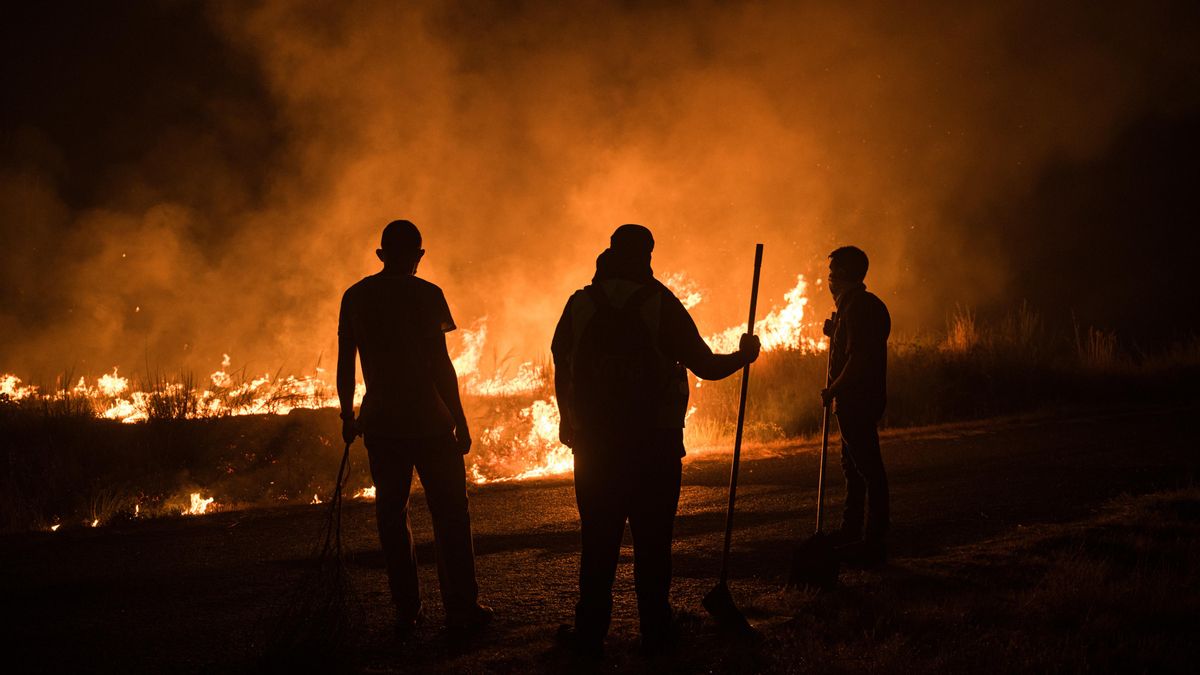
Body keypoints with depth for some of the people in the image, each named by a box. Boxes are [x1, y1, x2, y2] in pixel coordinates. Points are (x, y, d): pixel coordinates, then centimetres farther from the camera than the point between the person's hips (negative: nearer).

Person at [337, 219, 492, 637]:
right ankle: (461, 608, 3)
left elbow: (345, 365, 8)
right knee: (449, 513, 3)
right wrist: (460, 420, -4)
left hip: (381, 424, 4)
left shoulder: (355, 297, 7)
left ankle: (407, 611, 9)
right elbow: (440, 363, -9)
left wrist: (348, 417, 18)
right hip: (428, 421, -4)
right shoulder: (425, 294, -6)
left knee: (392, 515, 8)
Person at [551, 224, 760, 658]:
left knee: (598, 541, 7)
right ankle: (655, 631, 9)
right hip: (655, 445, -2)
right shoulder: (661, 304, -6)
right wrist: (743, 356, 16)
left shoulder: (580, 305, 1)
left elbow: (562, 374, 7)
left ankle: (590, 634, 9)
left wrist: (571, 426, 20)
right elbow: (705, 366, -3)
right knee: (652, 541, 5)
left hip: (595, 445, 2)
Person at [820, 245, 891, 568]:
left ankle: (873, 544, -8)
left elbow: (858, 358, -24)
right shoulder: (868, 304, 18)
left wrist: (833, 390, -16)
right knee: (853, 465, 19)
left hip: (857, 400, -11)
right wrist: (834, 332, 11)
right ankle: (851, 530, 30)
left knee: (867, 468, -9)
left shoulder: (857, 306, -17)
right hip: (857, 399, 11)